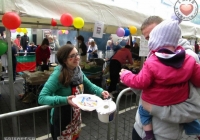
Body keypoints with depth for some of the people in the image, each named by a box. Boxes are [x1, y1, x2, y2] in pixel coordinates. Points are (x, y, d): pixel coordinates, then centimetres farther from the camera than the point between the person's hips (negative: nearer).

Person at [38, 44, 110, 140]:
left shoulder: (78, 70, -6)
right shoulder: (58, 74, -25)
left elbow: (89, 86, 6)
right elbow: (42, 98, -29)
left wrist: (101, 91, -13)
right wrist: (65, 100, -41)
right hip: (61, 120, -6)